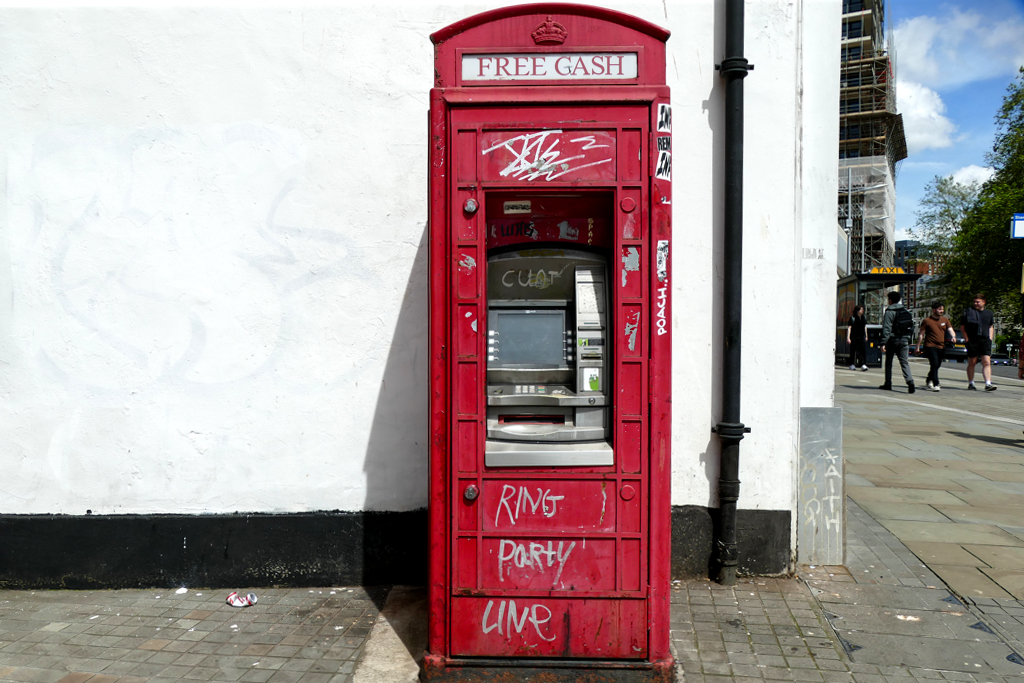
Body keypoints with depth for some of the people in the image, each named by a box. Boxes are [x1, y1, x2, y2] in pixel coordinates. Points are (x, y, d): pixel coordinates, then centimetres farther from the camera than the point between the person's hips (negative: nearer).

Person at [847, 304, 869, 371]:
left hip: (862, 337, 4)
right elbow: (849, 328, -8)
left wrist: (866, 336, 24)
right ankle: (852, 365, 16)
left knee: (863, 350, -10)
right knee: (853, 351, 5)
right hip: (854, 337, -4)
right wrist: (848, 338, -14)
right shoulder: (852, 318, -5)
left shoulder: (864, 318, 12)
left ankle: (863, 365, -17)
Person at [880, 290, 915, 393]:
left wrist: (883, 343, -18)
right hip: (904, 340, 5)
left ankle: (888, 384, 12)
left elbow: (886, 328, -15)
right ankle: (910, 381, -19)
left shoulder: (889, 312, -8)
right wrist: (909, 340, 20)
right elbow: (912, 327, 14)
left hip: (892, 340, -5)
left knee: (888, 362, 8)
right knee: (905, 362, 1)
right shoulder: (907, 311, 13)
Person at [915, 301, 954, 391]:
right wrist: (918, 347, 1)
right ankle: (935, 385, -15)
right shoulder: (927, 321, 0)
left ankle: (928, 382, 30)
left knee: (937, 366, 12)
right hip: (930, 346, -5)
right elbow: (921, 334, 2)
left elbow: (950, 330, 6)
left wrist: (953, 336, -17)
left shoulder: (945, 320, 13)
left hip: (941, 347, 5)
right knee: (934, 365, -16)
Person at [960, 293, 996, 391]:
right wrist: (966, 339, -4)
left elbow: (991, 327, 24)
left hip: (985, 341, 2)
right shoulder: (968, 312, 1)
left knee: (987, 362, -8)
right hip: (972, 341, -2)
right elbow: (962, 327, 3)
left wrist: (990, 338, 12)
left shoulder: (989, 313, 13)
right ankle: (971, 383, 16)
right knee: (972, 363, 5)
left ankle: (988, 384, -11)